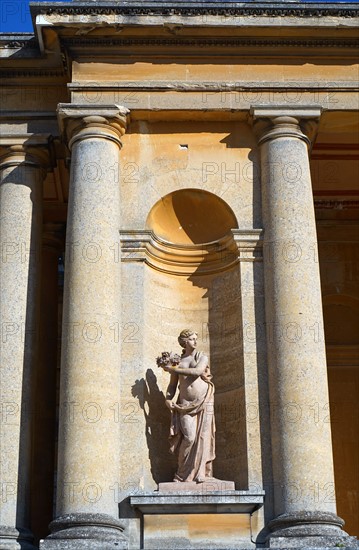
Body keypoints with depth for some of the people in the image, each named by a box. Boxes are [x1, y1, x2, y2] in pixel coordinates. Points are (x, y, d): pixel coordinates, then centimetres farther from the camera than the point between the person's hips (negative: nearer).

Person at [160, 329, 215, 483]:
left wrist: (172, 368, -13)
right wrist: (168, 399, -4)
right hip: (185, 405, 0)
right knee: (189, 437, -12)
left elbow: (197, 371, -15)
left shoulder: (202, 357, 6)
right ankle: (183, 474, 0)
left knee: (203, 437, -6)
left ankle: (200, 474, -1)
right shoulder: (177, 361, 11)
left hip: (204, 403, 0)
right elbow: (172, 384, 14)